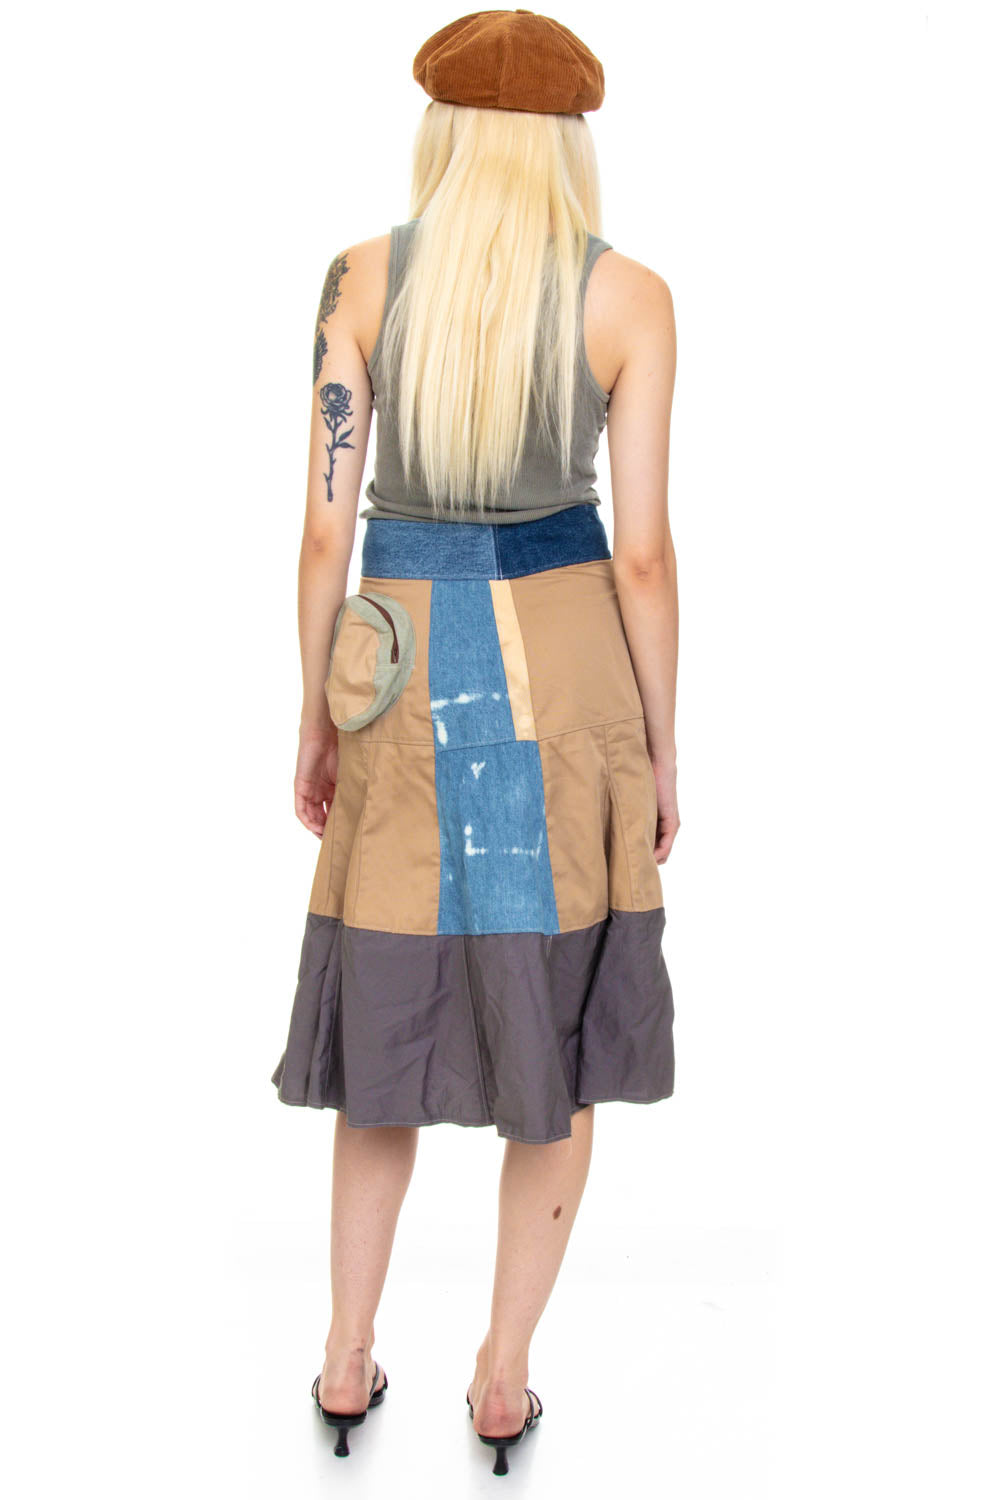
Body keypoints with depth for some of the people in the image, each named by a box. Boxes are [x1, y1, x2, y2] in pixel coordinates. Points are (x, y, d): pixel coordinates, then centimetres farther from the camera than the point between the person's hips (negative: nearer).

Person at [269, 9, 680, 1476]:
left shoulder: (359, 277, -2)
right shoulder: (632, 295, -6)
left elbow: (325, 522, -3)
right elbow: (643, 547, -8)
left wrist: (314, 722, 8)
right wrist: (663, 745, 3)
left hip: (407, 677, 2)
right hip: (564, 667, -1)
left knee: (395, 1019, 17)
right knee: (564, 1029, 12)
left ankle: (348, 1360, 23)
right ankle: (502, 1378, 18)